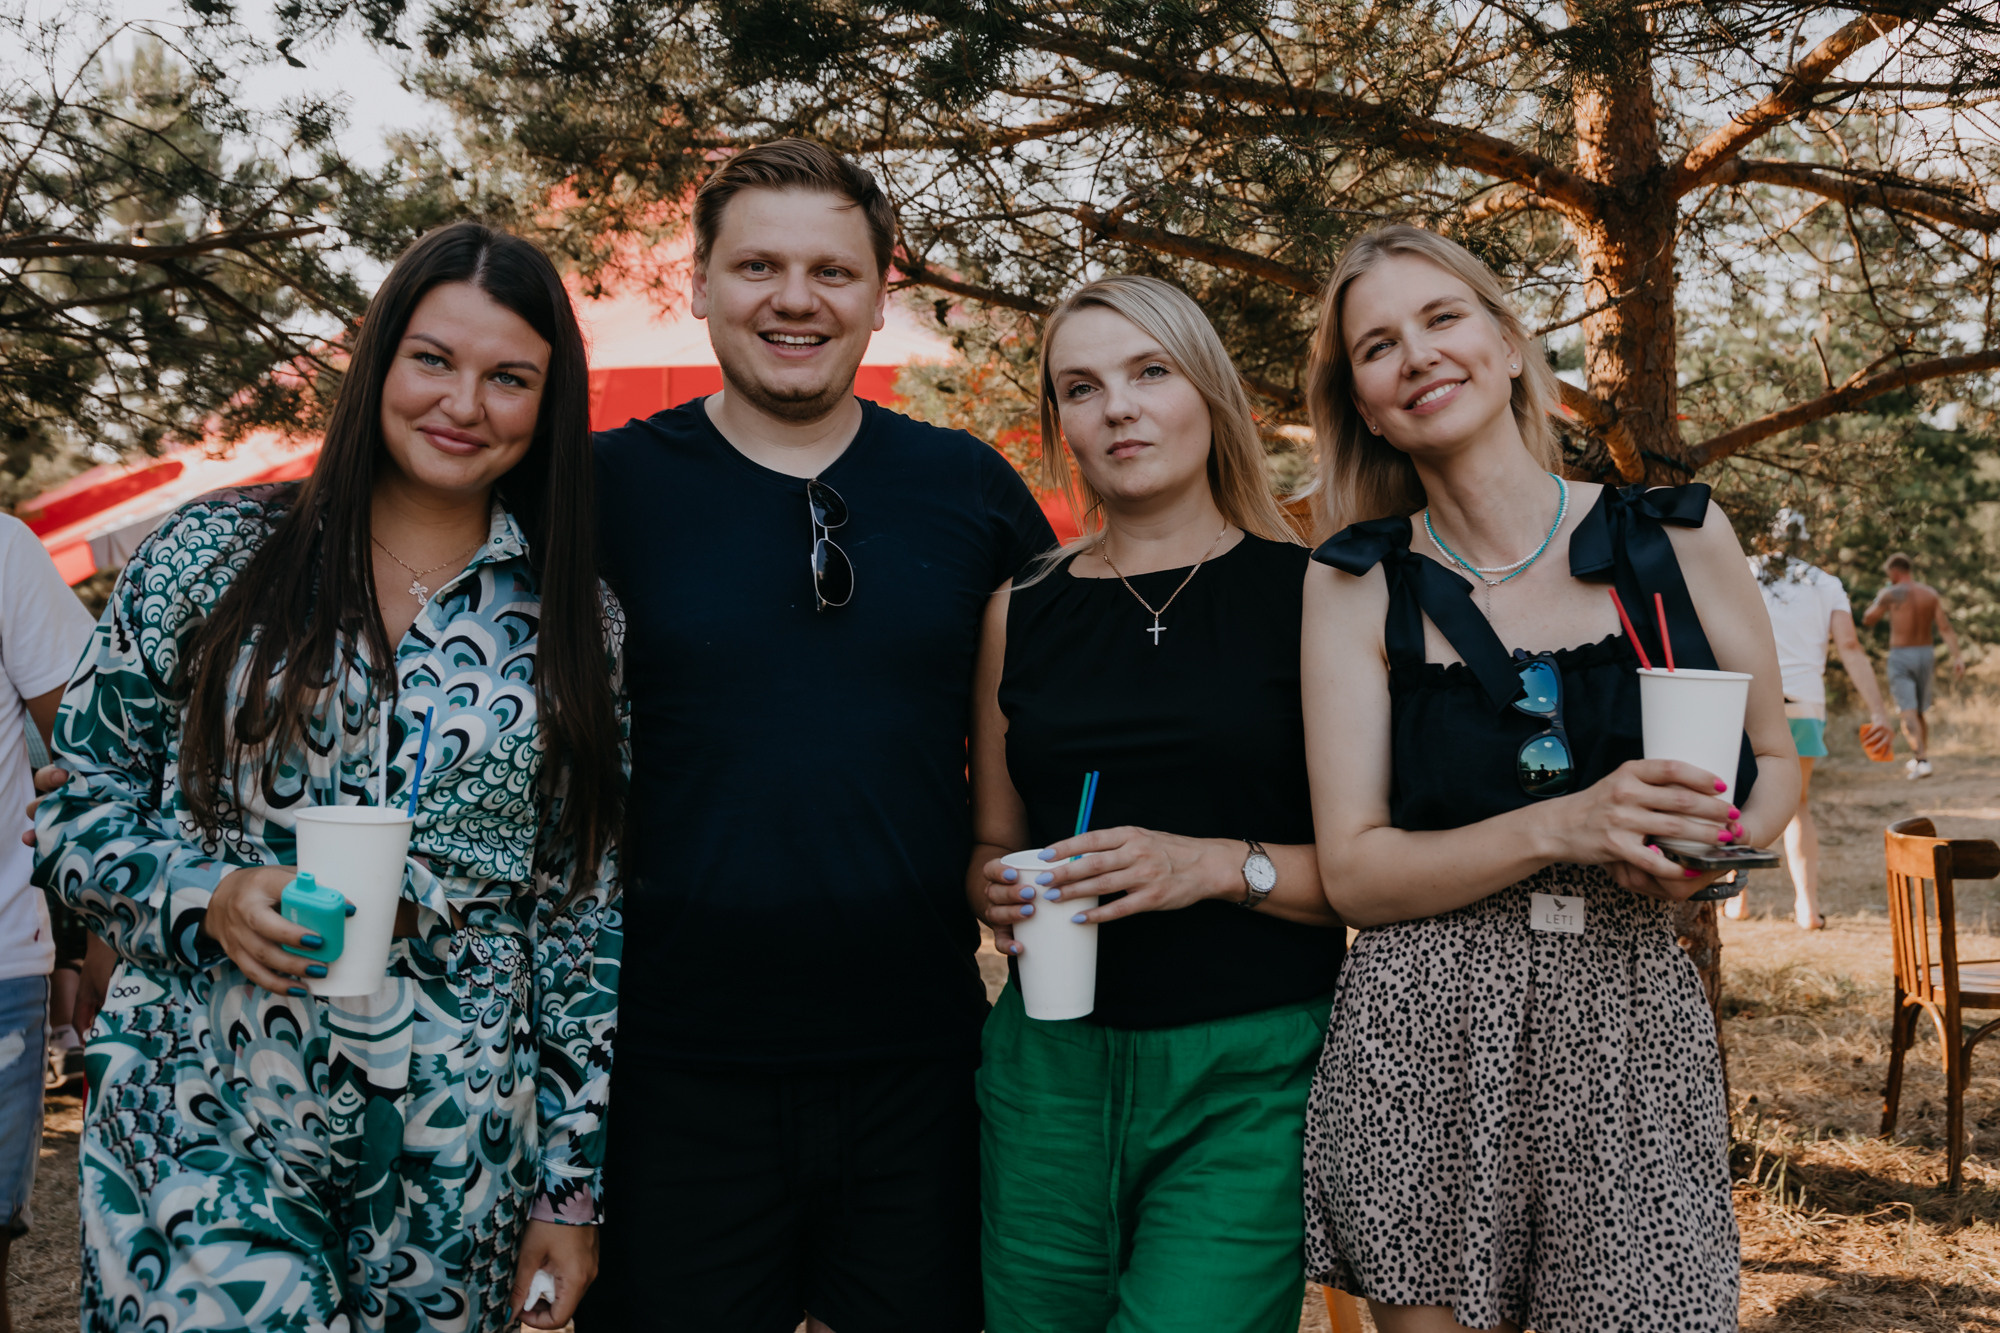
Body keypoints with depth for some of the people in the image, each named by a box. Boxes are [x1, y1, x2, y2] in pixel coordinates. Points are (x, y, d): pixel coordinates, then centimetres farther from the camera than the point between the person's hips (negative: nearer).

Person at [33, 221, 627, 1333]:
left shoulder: (579, 625, 4)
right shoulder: (214, 554, 0)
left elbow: (587, 920, 5)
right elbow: (79, 802, 6)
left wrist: (575, 1183, 4)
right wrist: (207, 896, -14)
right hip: (205, 1140, -1)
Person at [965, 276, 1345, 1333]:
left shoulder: (1311, 592, -1)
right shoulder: (1022, 612, 8)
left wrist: (1221, 865, -18)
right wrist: (997, 890, -3)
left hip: (1253, 1075, -3)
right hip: (1050, 1065, 3)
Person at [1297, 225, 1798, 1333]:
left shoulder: (1678, 537, 4)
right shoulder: (1357, 586, 0)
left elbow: (1774, 762, 14)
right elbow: (1354, 873, -5)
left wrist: (1711, 843, -9)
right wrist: (1564, 828, -20)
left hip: (1634, 1025, 1)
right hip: (1423, 1043, -1)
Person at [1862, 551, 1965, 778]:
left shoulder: (1891, 593, -11)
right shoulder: (1931, 593, 2)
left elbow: (1867, 620, -1)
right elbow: (1945, 627, -5)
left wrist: (1878, 597, 15)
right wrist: (1958, 657, -8)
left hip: (1900, 657, -5)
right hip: (1926, 653, 5)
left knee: (1908, 712, -9)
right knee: (1921, 711, 19)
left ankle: (1921, 760, -22)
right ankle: (1921, 757, 29)